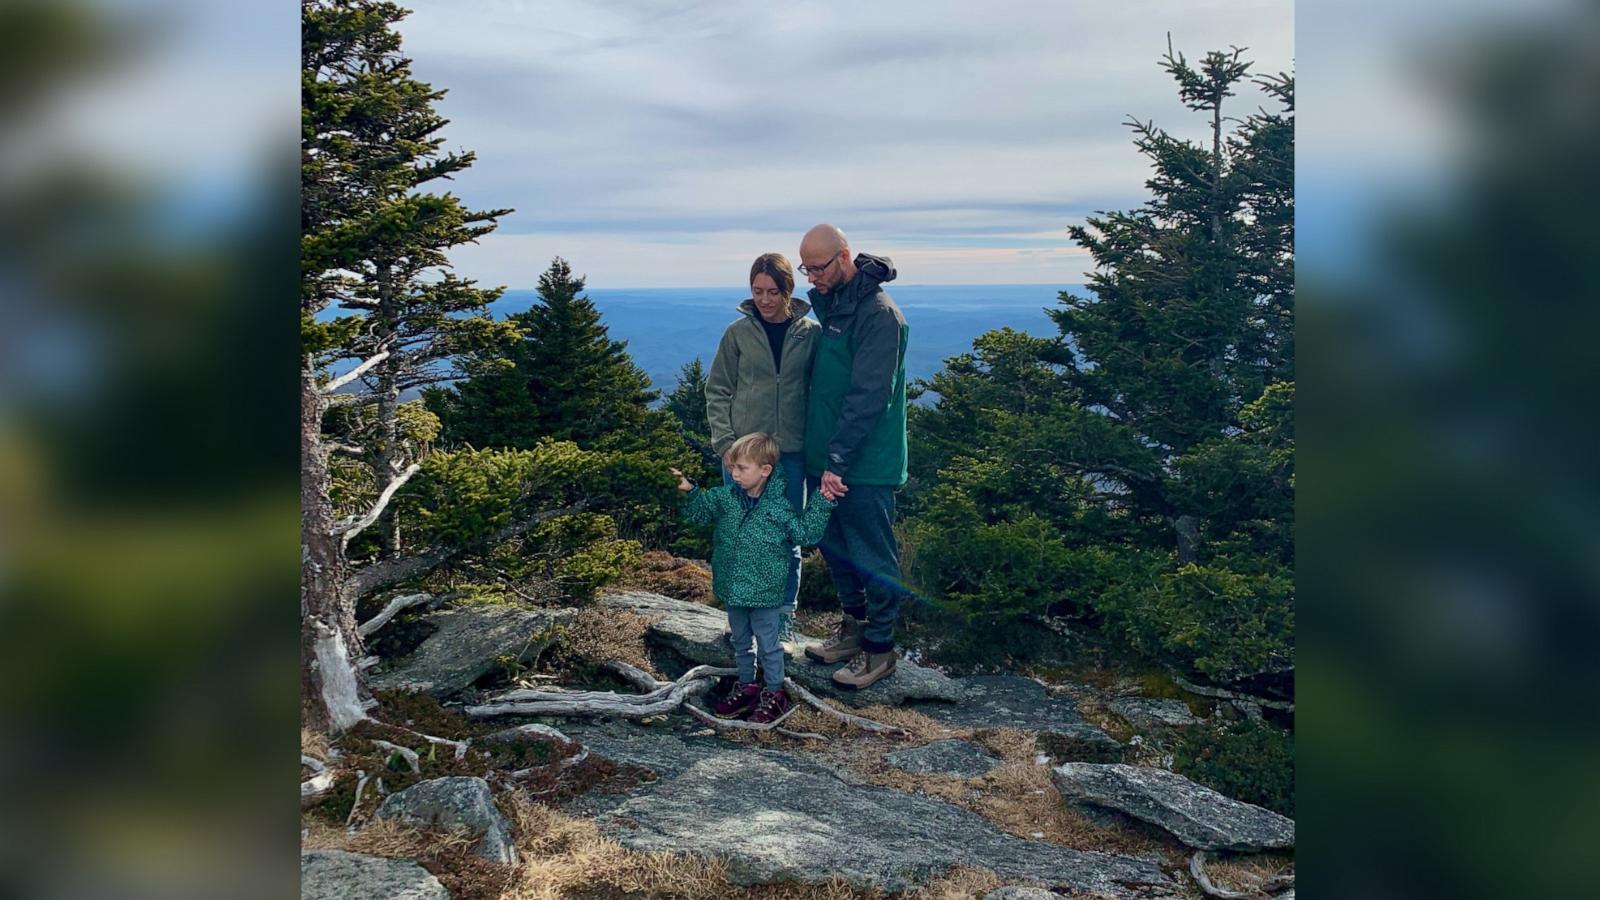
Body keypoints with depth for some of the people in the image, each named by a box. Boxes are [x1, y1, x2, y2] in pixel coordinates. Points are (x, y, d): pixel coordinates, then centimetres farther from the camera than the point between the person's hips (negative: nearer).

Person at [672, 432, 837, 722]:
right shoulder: (725, 497, -2)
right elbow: (699, 511, 10)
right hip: (733, 589, 5)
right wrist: (688, 490, -8)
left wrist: (822, 503, -18)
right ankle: (747, 686, 38)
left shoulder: (779, 505, -15)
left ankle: (774, 693, 24)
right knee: (740, 641, 21)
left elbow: (805, 533, -11)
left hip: (764, 592, -5)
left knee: (768, 645, 8)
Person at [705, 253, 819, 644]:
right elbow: (717, 391, 3)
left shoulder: (809, 334, 1)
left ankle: (784, 617, 20)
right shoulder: (738, 332, 0)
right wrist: (725, 442, -6)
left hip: (791, 453, 1)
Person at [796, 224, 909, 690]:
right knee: (834, 545, 19)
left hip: (866, 464, -9)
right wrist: (819, 452, 12)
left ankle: (880, 648, 17)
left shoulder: (878, 314, -18)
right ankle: (853, 627, 36)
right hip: (824, 458, 9)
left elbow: (868, 396, -23)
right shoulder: (824, 302, 10)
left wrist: (837, 460, -24)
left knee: (873, 556, 3)